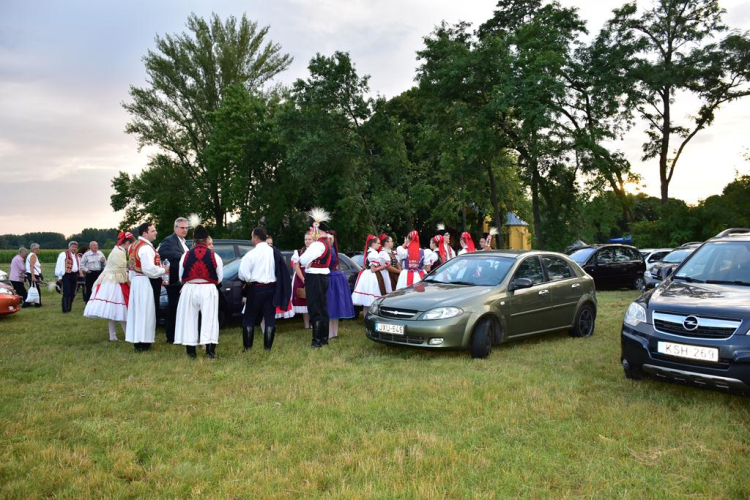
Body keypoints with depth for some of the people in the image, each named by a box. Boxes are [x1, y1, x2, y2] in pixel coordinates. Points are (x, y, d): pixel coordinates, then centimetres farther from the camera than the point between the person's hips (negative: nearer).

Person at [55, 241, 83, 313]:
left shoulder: (77, 256, 19)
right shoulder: (63, 254, -4)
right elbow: (59, 266, -7)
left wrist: (80, 272, 10)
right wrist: (60, 276, -10)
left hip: (74, 275, 7)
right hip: (66, 275, -7)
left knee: (72, 293, 9)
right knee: (67, 293, -8)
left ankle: (69, 308, 19)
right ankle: (65, 309, -4)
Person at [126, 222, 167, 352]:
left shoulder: (134, 245, 12)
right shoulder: (146, 247, -18)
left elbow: (135, 265, 17)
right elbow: (149, 269, -25)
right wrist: (163, 270, -11)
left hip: (135, 280, 10)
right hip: (145, 282, -10)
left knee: (137, 311, 14)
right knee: (145, 312, -4)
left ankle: (136, 341, 23)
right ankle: (142, 343, 1)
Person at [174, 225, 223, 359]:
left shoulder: (185, 255, -3)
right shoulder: (214, 256, -6)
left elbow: (181, 277, 6)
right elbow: (220, 277, 1)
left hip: (189, 290, 1)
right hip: (208, 290, -1)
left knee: (190, 318, 11)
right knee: (209, 318, 4)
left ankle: (191, 350, 15)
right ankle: (210, 350, 1)